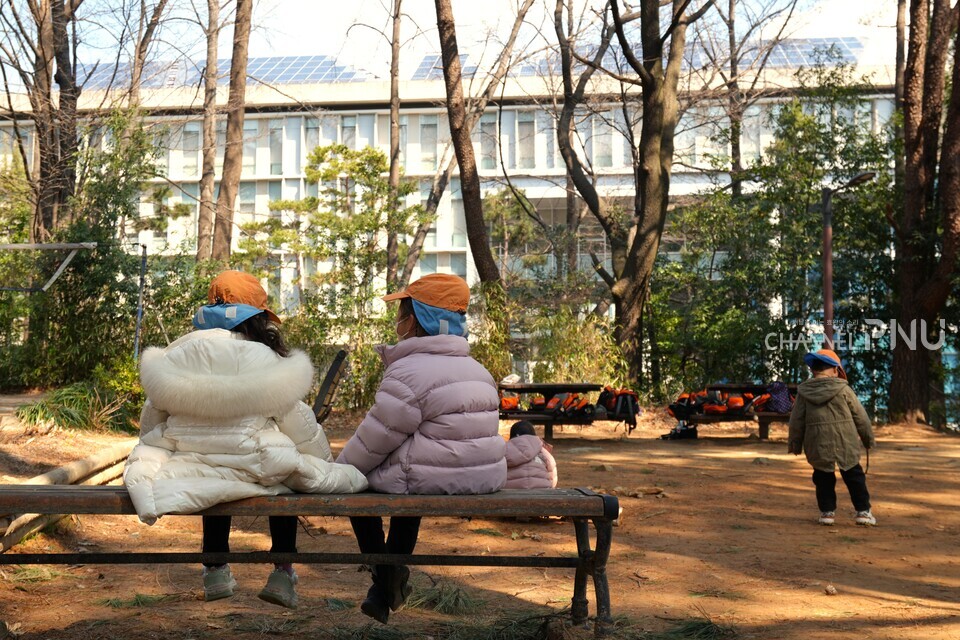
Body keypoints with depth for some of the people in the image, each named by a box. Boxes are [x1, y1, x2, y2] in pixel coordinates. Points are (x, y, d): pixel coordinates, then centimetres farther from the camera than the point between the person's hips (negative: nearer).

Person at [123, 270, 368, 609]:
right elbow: (301, 428, -2)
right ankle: (282, 572, 22)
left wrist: (149, 464, 23)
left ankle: (215, 569, 33)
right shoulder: (269, 362, -8)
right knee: (286, 467, 29)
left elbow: (152, 422, 7)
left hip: (195, 469, 3)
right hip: (256, 471, -3)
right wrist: (327, 465, 14)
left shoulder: (177, 356, 2)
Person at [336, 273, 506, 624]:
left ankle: (384, 578, 21)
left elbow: (372, 442, -10)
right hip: (485, 477, 8)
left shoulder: (407, 372, -14)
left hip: (433, 478, -8)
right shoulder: (478, 371, 12)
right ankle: (394, 582, 40)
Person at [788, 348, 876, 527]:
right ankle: (863, 511, 14)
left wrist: (795, 444, 15)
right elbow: (860, 416, 2)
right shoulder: (844, 389, -4)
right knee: (854, 477, 12)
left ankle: (827, 511, 13)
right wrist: (869, 438, 14)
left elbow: (796, 421, 4)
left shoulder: (803, 392, 0)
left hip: (817, 445, 1)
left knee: (823, 479, 15)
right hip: (845, 443, -1)